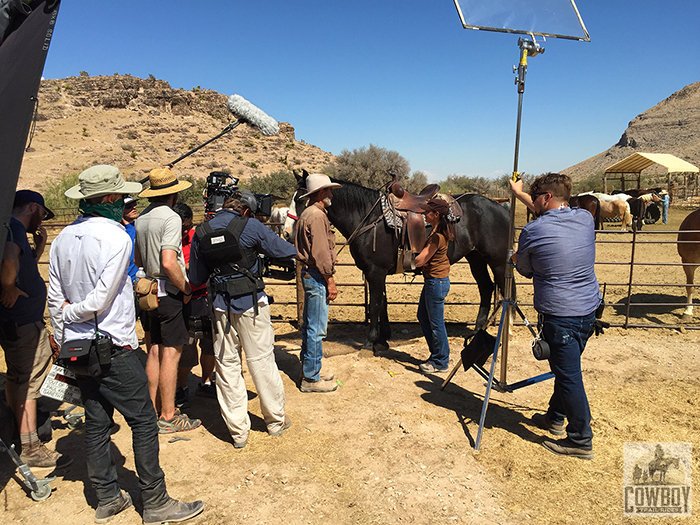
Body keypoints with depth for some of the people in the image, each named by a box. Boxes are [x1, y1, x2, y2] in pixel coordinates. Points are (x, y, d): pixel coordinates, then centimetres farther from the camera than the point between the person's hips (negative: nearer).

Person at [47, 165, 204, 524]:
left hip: (78, 346, 8)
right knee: (143, 420, 2)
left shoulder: (63, 238, 6)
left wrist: (61, 338, 18)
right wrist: (73, 312, -1)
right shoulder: (115, 236, -17)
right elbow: (100, 299, -20)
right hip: (113, 347, -8)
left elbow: (55, 298, 9)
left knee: (96, 422, 15)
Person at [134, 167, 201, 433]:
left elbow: (137, 260, 17)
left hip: (151, 291, 8)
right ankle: (168, 417, 6)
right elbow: (169, 262, -24)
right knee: (171, 352, -2)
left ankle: (153, 409, 25)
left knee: (155, 350, 15)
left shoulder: (141, 219, 10)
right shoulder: (170, 217, -15)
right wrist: (187, 289, -14)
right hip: (171, 293, -8)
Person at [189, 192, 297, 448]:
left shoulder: (200, 233, 3)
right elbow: (286, 251, -2)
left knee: (227, 364, 11)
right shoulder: (250, 227, -8)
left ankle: (238, 431, 17)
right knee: (261, 360, 9)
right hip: (251, 303, -3)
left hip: (220, 305, 3)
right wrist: (261, 250, 18)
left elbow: (195, 279, 7)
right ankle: (276, 420, 23)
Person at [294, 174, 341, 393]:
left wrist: (331, 257, 21)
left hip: (310, 274, 11)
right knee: (316, 328, -3)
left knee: (310, 325, 18)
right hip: (317, 276, -11)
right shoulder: (317, 215, -17)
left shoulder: (308, 213, 16)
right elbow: (320, 253, -21)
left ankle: (309, 368, 31)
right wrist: (330, 281, -18)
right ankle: (311, 379, 6)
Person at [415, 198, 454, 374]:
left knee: (436, 323, 2)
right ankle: (438, 354, 32)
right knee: (423, 317, 20)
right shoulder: (437, 230, 7)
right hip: (432, 280, 10)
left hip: (436, 282, -10)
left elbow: (419, 261, -20)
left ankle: (440, 362, 18)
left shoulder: (438, 236, -23)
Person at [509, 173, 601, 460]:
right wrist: (520, 194, 31)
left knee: (569, 376, 2)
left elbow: (524, 270, 4)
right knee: (565, 368, 21)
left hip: (559, 315, -7)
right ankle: (556, 417, 37)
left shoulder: (532, 231, -13)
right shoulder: (585, 219, 4)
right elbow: (551, 213, 24)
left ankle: (581, 441, 12)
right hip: (588, 310, 7)